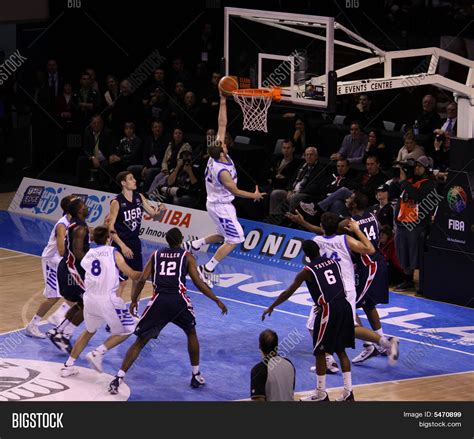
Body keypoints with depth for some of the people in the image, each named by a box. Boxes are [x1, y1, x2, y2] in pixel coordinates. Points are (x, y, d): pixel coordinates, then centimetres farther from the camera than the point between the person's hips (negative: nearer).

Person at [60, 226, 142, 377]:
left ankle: (68, 365, 25)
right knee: (126, 330, 13)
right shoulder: (113, 253, 1)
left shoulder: (88, 255, 14)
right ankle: (98, 353, 0)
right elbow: (132, 275, 0)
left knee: (89, 331, 28)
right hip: (108, 300, -5)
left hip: (89, 298, 5)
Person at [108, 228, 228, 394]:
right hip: (179, 301, -1)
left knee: (140, 341, 6)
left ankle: (118, 379, -6)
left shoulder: (156, 255, 16)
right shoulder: (187, 256, 11)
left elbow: (142, 280, 7)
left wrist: (134, 301, 19)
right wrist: (217, 301, 8)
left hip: (159, 301, 1)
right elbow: (198, 282, 3)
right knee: (191, 333, 27)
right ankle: (196, 376, 30)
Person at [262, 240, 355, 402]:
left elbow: (288, 293, 4)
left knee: (320, 352, 8)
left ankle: (321, 394, 13)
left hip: (328, 310, -6)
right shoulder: (333, 262, 13)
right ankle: (348, 391, 14)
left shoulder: (308, 271, -2)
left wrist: (271, 308, 15)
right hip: (345, 307, 6)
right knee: (341, 350, 17)